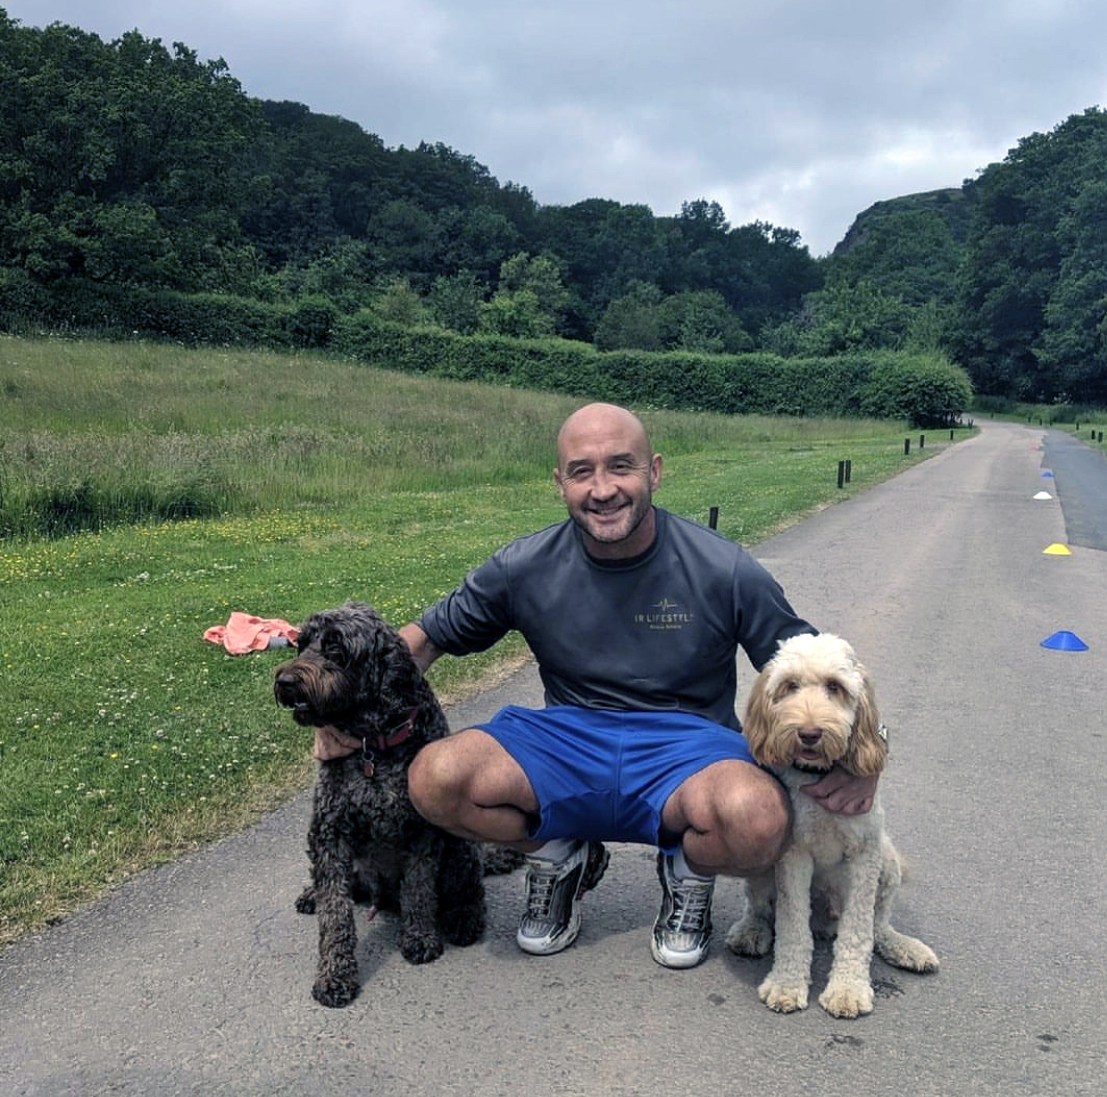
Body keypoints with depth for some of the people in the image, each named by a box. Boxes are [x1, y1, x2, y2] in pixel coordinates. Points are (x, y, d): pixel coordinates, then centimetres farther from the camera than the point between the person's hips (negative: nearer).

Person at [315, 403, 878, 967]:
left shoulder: (724, 571, -9)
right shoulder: (524, 568, -4)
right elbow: (426, 637, 8)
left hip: (684, 746, -2)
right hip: (567, 742, 2)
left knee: (758, 819, -36)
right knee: (434, 778, -24)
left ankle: (688, 871, 5)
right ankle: (563, 858, 8)